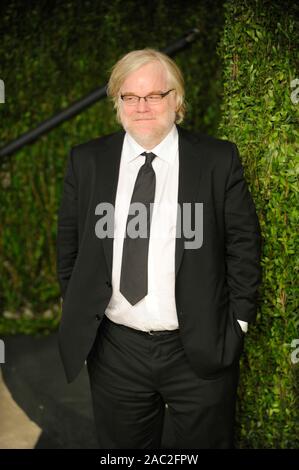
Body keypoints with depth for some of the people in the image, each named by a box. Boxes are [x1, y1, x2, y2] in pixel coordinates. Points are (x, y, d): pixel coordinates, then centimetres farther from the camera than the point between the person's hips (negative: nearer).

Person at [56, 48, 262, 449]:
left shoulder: (218, 160, -4)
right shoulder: (86, 161, 1)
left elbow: (244, 243, -1)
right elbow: (69, 243, 9)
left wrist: (239, 321, -3)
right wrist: (76, 316, 8)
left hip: (201, 349, -1)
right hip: (114, 351, 2)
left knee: (207, 441, 15)